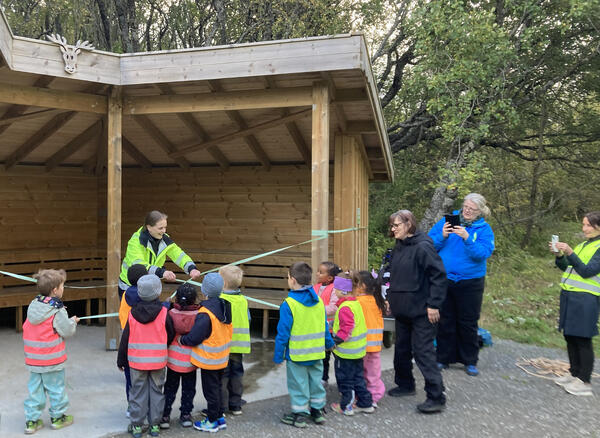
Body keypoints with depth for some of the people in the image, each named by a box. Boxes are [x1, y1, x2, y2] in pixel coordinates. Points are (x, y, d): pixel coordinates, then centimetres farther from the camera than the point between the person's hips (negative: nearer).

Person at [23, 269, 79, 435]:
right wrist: (73, 321, 4)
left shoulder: (33, 305, 2)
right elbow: (67, 331, -16)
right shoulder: (57, 311, -19)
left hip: (33, 359, 6)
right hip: (52, 360, -6)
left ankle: (31, 420, 18)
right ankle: (58, 417, 23)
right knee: (55, 388, 10)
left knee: (35, 388, 13)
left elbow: (26, 328, 13)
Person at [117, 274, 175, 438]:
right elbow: (171, 336, 0)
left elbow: (125, 339, 1)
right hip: (158, 361, -1)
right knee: (156, 391, 10)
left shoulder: (132, 314, -6)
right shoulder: (164, 313, -10)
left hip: (137, 361, 1)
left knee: (138, 392, 10)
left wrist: (121, 360, 11)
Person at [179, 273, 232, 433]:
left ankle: (212, 421, 20)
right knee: (217, 387, 21)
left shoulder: (205, 314, -26)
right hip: (222, 358, 8)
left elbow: (194, 338, -22)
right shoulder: (224, 307, -1)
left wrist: (181, 339, -4)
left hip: (209, 360, -8)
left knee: (210, 390, 7)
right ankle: (220, 417, 32)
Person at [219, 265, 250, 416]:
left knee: (222, 375, 3)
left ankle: (221, 407, 9)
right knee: (236, 374, 15)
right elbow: (248, 320, 9)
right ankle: (235, 405, 23)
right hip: (239, 344, 5)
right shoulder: (243, 300, 2)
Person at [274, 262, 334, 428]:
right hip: (317, 353, 6)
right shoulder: (319, 301, -1)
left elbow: (283, 333, -15)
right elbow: (325, 327, 8)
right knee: (316, 381, 19)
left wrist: (278, 355, -6)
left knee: (299, 385, 8)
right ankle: (317, 411, 29)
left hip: (297, 355, -5)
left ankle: (299, 414, 17)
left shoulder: (288, 304, -19)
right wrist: (329, 343, 23)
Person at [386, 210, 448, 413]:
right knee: (401, 350, 18)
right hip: (402, 310, 9)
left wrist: (433, 305, -20)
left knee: (423, 352, -6)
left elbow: (439, 275, -19)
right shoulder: (398, 247, 11)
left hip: (421, 312, -9)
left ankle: (436, 398, 1)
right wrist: (390, 298, 18)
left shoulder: (423, 246, -16)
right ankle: (405, 385, 35)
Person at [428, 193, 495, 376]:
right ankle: (444, 358, 24)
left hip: (470, 283, -1)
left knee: (468, 323, 8)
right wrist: (442, 236, -19)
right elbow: (429, 243, -1)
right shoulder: (447, 221, 3)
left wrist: (467, 238, -28)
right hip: (444, 280, 2)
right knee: (445, 321, 11)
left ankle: (470, 361, 23)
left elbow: (483, 253, -17)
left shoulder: (484, 229, -2)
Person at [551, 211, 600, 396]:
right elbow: (565, 267, 15)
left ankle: (585, 382, 4)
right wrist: (559, 255, -3)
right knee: (570, 336, 14)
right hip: (568, 295, 8)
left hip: (585, 299, -8)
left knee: (582, 339, -4)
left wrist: (570, 253, -23)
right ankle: (574, 373, 27)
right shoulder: (582, 245, 15)